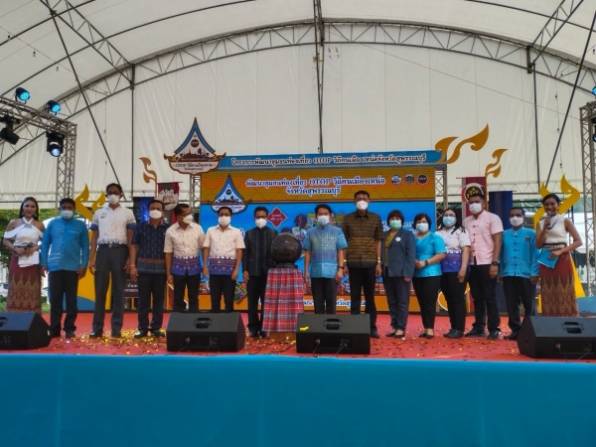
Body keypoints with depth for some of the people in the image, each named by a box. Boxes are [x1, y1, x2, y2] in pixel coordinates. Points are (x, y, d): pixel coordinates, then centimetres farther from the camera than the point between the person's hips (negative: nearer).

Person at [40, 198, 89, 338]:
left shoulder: (80, 225, 5)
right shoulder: (52, 224, 8)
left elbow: (85, 247, 4)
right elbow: (45, 244, 9)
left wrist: (84, 265, -4)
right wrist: (44, 263, 2)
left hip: (73, 267, -1)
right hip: (55, 267, 1)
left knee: (71, 300, 4)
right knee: (55, 299, 5)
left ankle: (69, 328, 11)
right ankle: (54, 329, 12)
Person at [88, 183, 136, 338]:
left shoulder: (127, 213, 8)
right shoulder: (99, 213, 13)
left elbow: (131, 238, 3)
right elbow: (94, 237, 11)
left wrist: (131, 259, -6)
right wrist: (91, 258, 3)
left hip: (120, 251, -1)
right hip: (103, 251, 2)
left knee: (118, 291, 2)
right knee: (100, 290, 1)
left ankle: (116, 328, 7)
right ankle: (97, 328, 8)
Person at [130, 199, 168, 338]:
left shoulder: (168, 229, 4)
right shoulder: (141, 227, 6)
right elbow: (135, 247, 6)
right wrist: (132, 266, -2)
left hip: (161, 268, 0)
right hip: (143, 267, 0)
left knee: (159, 299, 5)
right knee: (143, 299, 4)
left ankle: (156, 327, 15)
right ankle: (142, 328, 12)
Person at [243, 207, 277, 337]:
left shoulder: (273, 233, 6)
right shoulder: (249, 233, 8)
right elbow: (245, 253, 3)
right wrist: (245, 270, -5)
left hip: (268, 272, -1)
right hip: (253, 272, 1)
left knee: (266, 302, 2)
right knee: (252, 302, 3)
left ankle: (263, 327, 9)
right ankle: (253, 327, 11)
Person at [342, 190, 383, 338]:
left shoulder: (375, 218, 6)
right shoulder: (348, 218, 5)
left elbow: (378, 241, 7)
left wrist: (379, 262, 2)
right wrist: (343, 262, -1)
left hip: (370, 263, 0)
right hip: (353, 263, 0)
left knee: (370, 296, 6)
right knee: (355, 296, 4)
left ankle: (372, 327, 14)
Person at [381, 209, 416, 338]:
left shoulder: (407, 234, 2)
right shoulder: (384, 235, 18)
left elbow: (411, 255, -6)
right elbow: (381, 253, 16)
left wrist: (408, 273, -14)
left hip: (401, 273, -6)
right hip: (387, 273, 6)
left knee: (402, 302, -2)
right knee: (391, 302, 9)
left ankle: (401, 328, 0)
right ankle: (394, 326, 14)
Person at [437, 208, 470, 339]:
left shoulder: (460, 231, 2)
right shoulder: (438, 233, 15)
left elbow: (466, 250, -7)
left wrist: (463, 269, -17)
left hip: (456, 270, -5)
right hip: (443, 271, 5)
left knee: (458, 299, -4)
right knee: (449, 300, 8)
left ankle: (459, 329, -1)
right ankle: (453, 328, 15)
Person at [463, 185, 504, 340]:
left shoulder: (492, 218, -2)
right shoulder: (466, 221, 13)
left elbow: (497, 242, -8)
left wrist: (494, 263, -15)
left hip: (487, 264, -5)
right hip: (472, 264, 5)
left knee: (490, 298, -1)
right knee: (477, 298, 10)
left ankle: (494, 329, 6)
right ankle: (478, 327, 17)